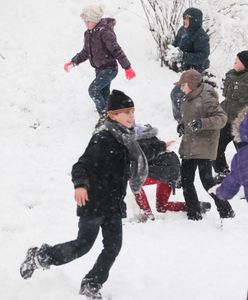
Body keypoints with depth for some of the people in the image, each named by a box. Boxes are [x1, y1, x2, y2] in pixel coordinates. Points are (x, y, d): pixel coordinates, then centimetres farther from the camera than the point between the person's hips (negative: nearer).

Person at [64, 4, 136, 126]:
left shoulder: (105, 32, -20)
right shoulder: (88, 34, 6)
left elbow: (116, 50, -23)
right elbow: (85, 52, 20)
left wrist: (127, 67, -26)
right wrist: (73, 62, 15)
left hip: (109, 69, -8)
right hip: (99, 69, 8)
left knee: (93, 89, -17)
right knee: (104, 94, 13)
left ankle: (104, 115, -9)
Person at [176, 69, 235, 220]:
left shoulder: (206, 98, -16)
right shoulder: (189, 99, 12)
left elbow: (222, 118, -20)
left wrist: (202, 123, -31)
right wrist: (183, 125, 11)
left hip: (204, 148, -9)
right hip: (188, 148, 9)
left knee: (206, 180, -9)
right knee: (186, 181, 9)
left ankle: (226, 210, 5)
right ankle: (194, 214, 19)